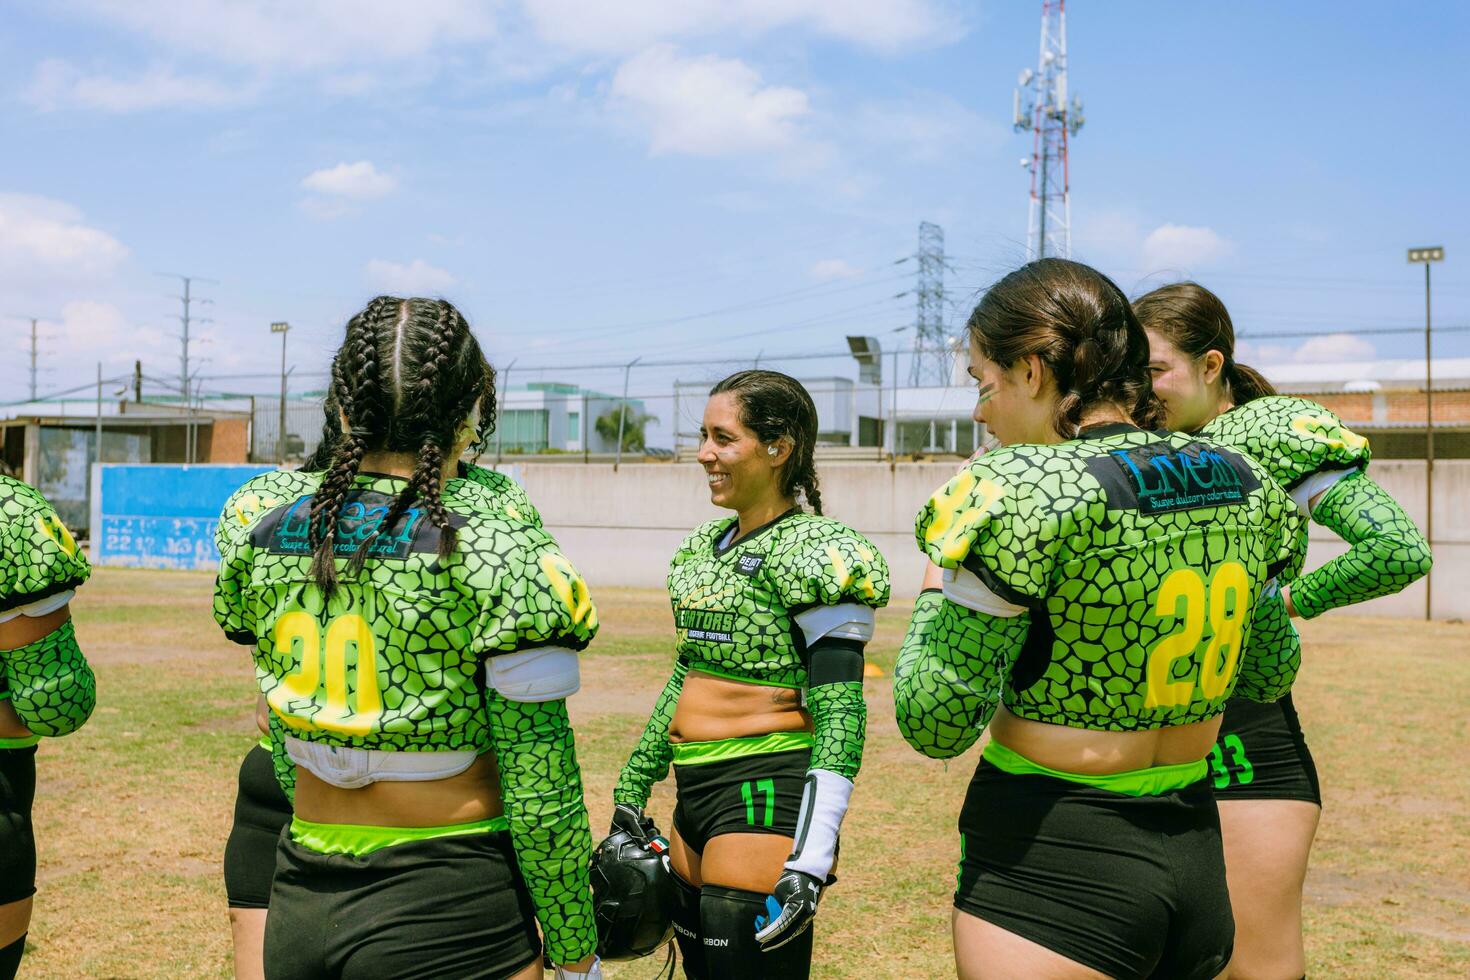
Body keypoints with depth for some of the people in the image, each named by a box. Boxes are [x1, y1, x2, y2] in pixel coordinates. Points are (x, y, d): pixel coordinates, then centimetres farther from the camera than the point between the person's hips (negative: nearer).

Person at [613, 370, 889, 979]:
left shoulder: (815, 552, -12)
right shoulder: (703, 547, 13)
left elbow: (839, 717, -16)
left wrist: (811, 861, -21)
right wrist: (632, 792, 20)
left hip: (766, 797, -8)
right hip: (695, 793, 8)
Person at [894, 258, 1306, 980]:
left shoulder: (1024, 488, -19)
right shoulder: (1245, 481, 3)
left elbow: (936, 723, -17)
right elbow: (1268, 677, 17)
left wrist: (937, 591, -2)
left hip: (1046, 867, -7)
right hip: (1197, 860, 7)